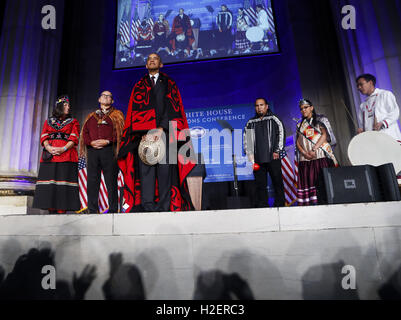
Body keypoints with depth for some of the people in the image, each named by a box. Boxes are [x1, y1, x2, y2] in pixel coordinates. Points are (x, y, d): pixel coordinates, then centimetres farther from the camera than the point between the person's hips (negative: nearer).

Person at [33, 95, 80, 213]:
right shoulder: (48, 121, 21)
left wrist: (63, 149, -15)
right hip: (49, 157, 3)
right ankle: (51, 210, 1)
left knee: (63, 182, -10)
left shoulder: (73, 122, 14)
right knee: (49, 183, -3)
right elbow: (43, 137, 10)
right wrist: (49, 148, -10)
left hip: (66, 156, -3)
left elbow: (74, 139, 1)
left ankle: (61, 210, -10)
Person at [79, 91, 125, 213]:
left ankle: (113, 210, 0)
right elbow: (84, 133, 16)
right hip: (92, 150, 4)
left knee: (111, 180, -6)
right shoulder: (91, 116, 24)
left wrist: (107, 141, -12)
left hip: (109, 150, -3)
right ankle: (92, 210, 8)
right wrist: (91, 142, -3)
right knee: (92, 181, 1)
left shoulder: (117, 115, 13)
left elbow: (120, 131, 0)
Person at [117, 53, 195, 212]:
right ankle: (147, 206, -12)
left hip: (165, 132, -1)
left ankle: (164, 207, -8)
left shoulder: (169, 84, 18)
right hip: (144, 133, 1)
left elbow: (172, 107, 3)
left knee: (165, 168, -9)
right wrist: (145, 133, -8)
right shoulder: (139, 86, 22)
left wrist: (161, 129, -12)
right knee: (145, 168, -10)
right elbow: (135, 110, 9)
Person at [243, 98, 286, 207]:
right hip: (257, 159, 3)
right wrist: (249, 154, 6)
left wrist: (277, 151, -6)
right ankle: (262, 207, 9)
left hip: (273, 158, -2)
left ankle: (280, 205, 8)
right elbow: (246, 139, 16)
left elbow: (281, 134, 1)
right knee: (260, 185, 3)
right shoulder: (251, 122, 15)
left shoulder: (273, 119, 7)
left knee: (277, 183, 0)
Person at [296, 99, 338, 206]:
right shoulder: (300, 125, 22)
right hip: (305, 158, 3)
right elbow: (298, 142, 12)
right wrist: (304, 153, -6)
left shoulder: (320, 120, 13)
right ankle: (311, 202, -7)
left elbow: (324, 135, -1)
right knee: (307, 181, -7)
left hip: (320, 156, -3)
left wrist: (313, 149, -14)